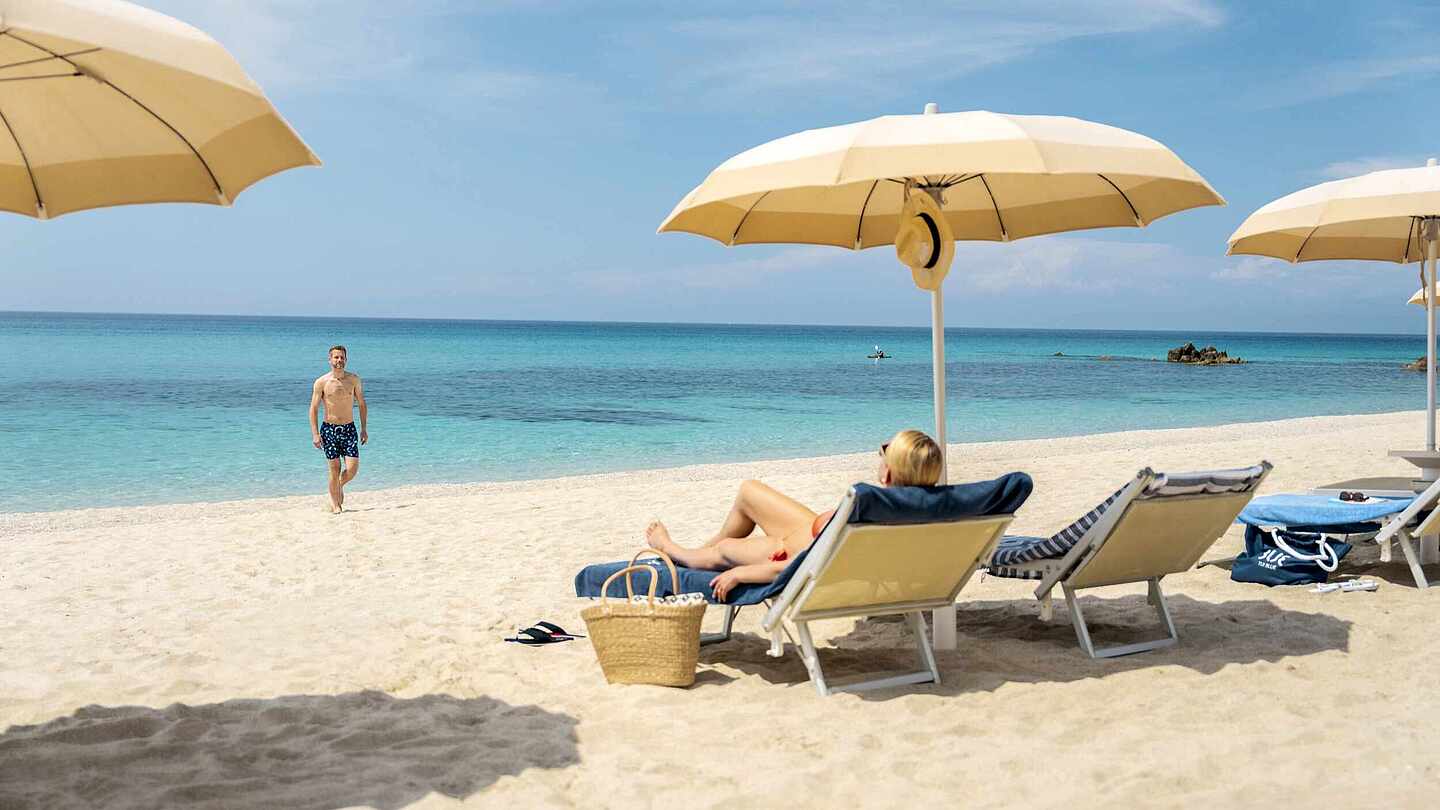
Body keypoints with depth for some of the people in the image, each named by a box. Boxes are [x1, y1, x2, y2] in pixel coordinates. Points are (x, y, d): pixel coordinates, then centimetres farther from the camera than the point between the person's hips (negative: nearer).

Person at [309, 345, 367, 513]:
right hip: (329, 429, -2)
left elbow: (362, 404, 11)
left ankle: (340, 486, 25)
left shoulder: (354, 379, 3)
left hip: (349, 429, 2)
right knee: (335, 470, -1)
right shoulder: (321, 382, -3)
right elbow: (313, 409, -2)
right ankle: (335, 504, 14)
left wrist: (364, 429, 5)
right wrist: (315, 434, -10)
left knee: (352, 469, -7)